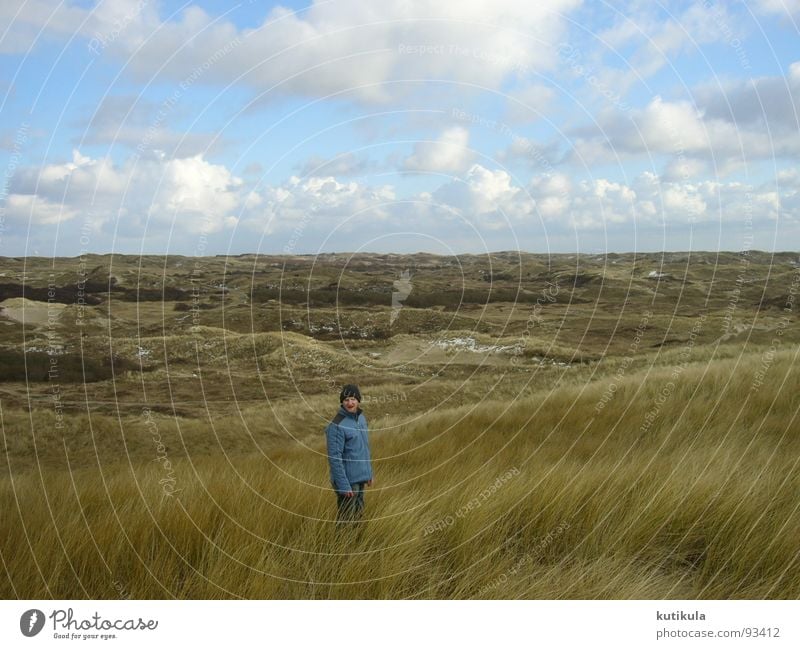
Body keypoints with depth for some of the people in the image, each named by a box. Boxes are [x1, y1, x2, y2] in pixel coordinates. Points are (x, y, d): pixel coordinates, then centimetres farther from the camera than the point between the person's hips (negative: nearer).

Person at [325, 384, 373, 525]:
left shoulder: (361, 417, 5)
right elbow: (334, 458, -20)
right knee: (346, 520, 2)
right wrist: (344, 485, -22)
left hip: (361, 478, 8)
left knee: (358, 514, 18)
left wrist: (369, 472, 15)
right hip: (348, 480, -8)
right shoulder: (337, 425, -19)